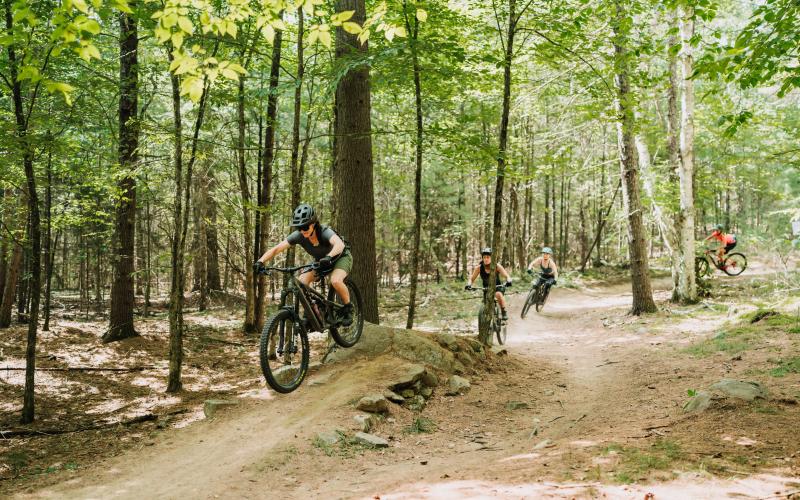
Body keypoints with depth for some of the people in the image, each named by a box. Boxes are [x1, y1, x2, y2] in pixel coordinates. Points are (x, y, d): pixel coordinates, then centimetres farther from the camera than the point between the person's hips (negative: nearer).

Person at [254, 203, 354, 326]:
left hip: (340, 257, -5)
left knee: (335, 281, -35)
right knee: (301, 282, -19)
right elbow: (276, 249, -27)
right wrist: (260, 261, -42)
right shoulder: (298, 235, -24)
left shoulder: (324, 232, -35)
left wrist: (328, 257, -74)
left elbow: (340, 244, -55)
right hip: (320, 260, 5)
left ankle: (348, 309, -8)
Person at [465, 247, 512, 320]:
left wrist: (508, 281, -47)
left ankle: (504, 312, -19)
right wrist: (468, 285, -36)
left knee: (498, 294, -34)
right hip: (486, 288, 2)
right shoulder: (479, 268, -19)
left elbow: (507, 276, -24)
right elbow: (471, 278, -15)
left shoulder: (497, 266, -22)